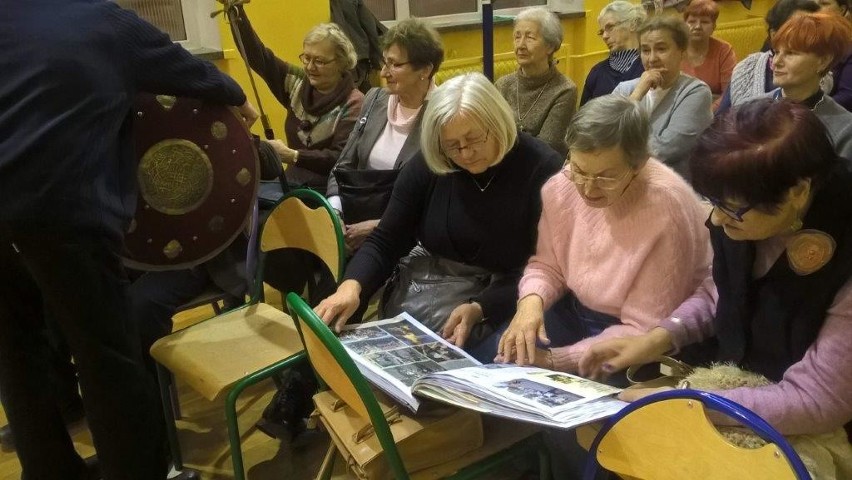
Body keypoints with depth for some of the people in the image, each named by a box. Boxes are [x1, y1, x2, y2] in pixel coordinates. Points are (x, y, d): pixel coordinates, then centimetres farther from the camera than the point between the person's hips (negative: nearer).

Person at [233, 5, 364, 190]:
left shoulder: (353, 104, -10)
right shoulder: (297, 83, 7)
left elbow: (342, 159, -18)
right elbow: (258, 56, 4)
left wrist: (292, 155, -25)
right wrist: (237, 12, -8)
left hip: (329, 191, -6)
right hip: (293, 183, 6)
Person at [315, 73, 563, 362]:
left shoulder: (541, 169, -14)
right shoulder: (428, 166, -5)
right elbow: (385, 242, -4)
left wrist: (479, 309, -29)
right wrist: (351, 286, -25)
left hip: (506, 303, -3)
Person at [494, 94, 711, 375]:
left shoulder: (665, 210, -29)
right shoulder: (561, 186, -12)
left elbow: (644, 330, -24)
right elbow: (547, 265, 5)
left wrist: (554, 360, -27)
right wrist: (532, 299, -18)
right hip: (576, 314, 6)